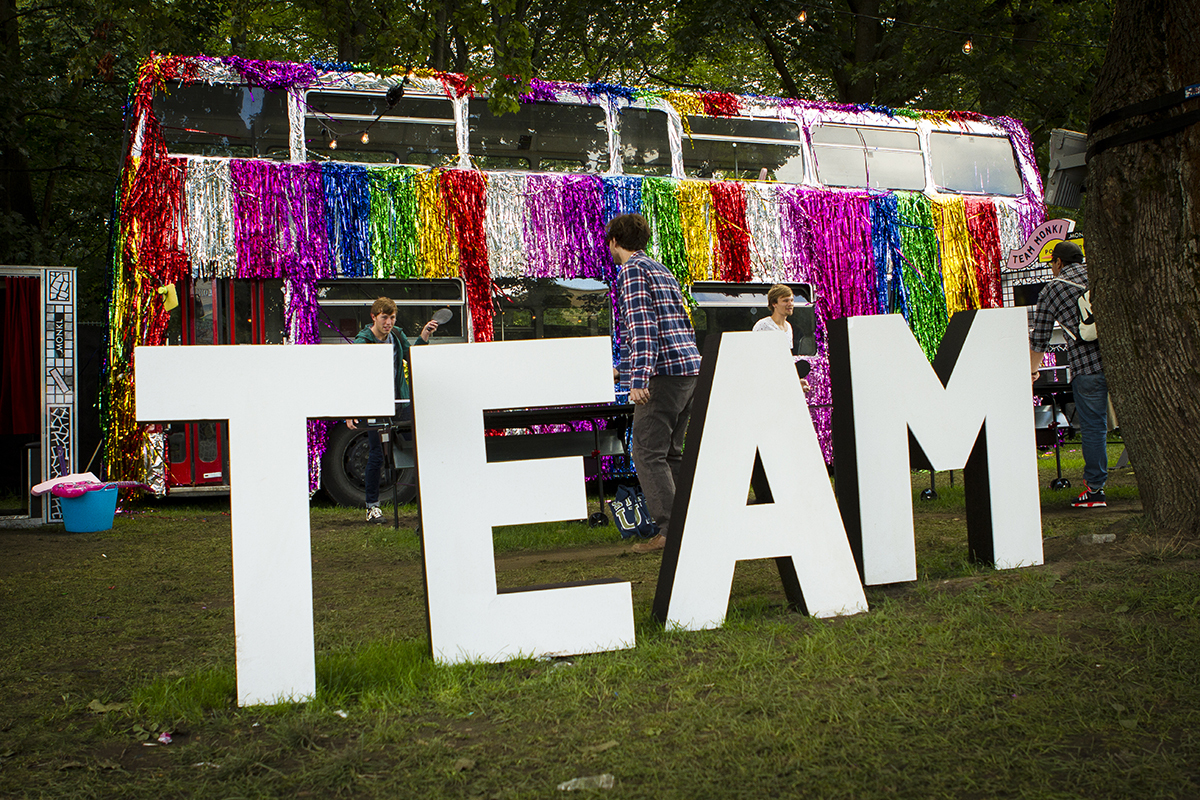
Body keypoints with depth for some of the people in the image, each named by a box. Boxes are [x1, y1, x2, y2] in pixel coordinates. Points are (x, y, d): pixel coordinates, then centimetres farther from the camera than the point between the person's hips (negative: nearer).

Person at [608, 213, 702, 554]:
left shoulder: (631, 271, -4)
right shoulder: (662, 270, 24)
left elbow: (642, 326, -17)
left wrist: (639, 378, -24)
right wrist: (626, 368, 41)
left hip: (664, 373, -9)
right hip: (690, 370, 9)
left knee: (648, 453, -7)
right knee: (670, 452, 14)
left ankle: (670, 531, -11)